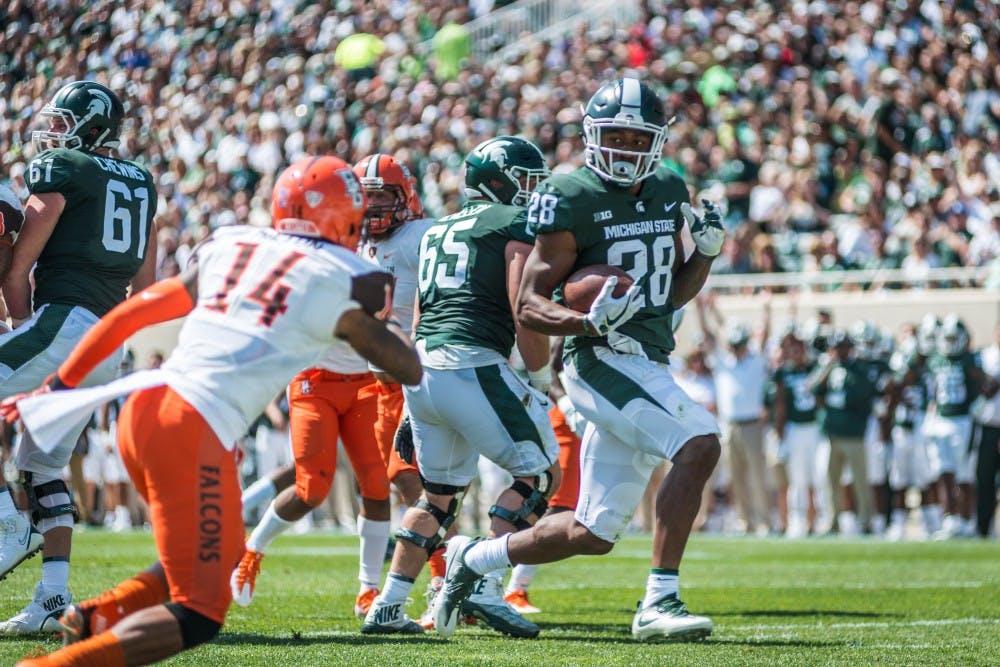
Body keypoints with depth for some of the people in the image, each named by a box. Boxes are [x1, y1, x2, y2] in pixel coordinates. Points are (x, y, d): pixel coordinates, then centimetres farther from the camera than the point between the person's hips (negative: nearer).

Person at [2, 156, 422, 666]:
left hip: (140, 410, 7)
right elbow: (410, 371, 15)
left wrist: (58, 387, 31)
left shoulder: (228, 249, 19)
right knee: (199, 616, -3)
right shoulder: (346, 287, 4)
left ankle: (97, 616, 10)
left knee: (223, 552, 28)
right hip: (194, 430, -7)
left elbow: (128, 314, 23)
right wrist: (383, 319, 35)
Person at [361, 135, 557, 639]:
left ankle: (387, 606, 17)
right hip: (472, 366, -8)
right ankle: (484, 587, -9)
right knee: (540, 474, 3)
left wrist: (413, 410, 28)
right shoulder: (517, 227, 0)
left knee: (440, 493, 20)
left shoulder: (439, 232, 23)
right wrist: (542, 381, 3)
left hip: (420, 370, 8)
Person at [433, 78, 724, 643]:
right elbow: (529, 306, -11)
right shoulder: (573, 199, -10)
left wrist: (707, 250, 3)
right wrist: (590, 321, -28)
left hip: (648, 364, 8)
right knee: (700, 444, -28)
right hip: (603, 360, -8)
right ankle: (660, 602, -24)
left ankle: (473, 559, 31)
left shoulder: (669, 192, 12)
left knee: (594, 534, 10)